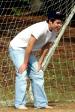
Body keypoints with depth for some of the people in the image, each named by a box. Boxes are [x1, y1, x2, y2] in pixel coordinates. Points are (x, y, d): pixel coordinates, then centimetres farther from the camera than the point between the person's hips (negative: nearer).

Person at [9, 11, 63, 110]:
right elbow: (29, 46, -30)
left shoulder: (54, 32, -5)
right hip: (17, 47, -9)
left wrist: (40, 63, -3)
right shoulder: (41, 28, -31)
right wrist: (25, 63, -25)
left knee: (38, 74, 6)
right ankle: (20, 103, -15)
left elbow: (46, 47, 1)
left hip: (29, 51, 9)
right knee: (22, 74, -18)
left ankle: (41, 103, 11)